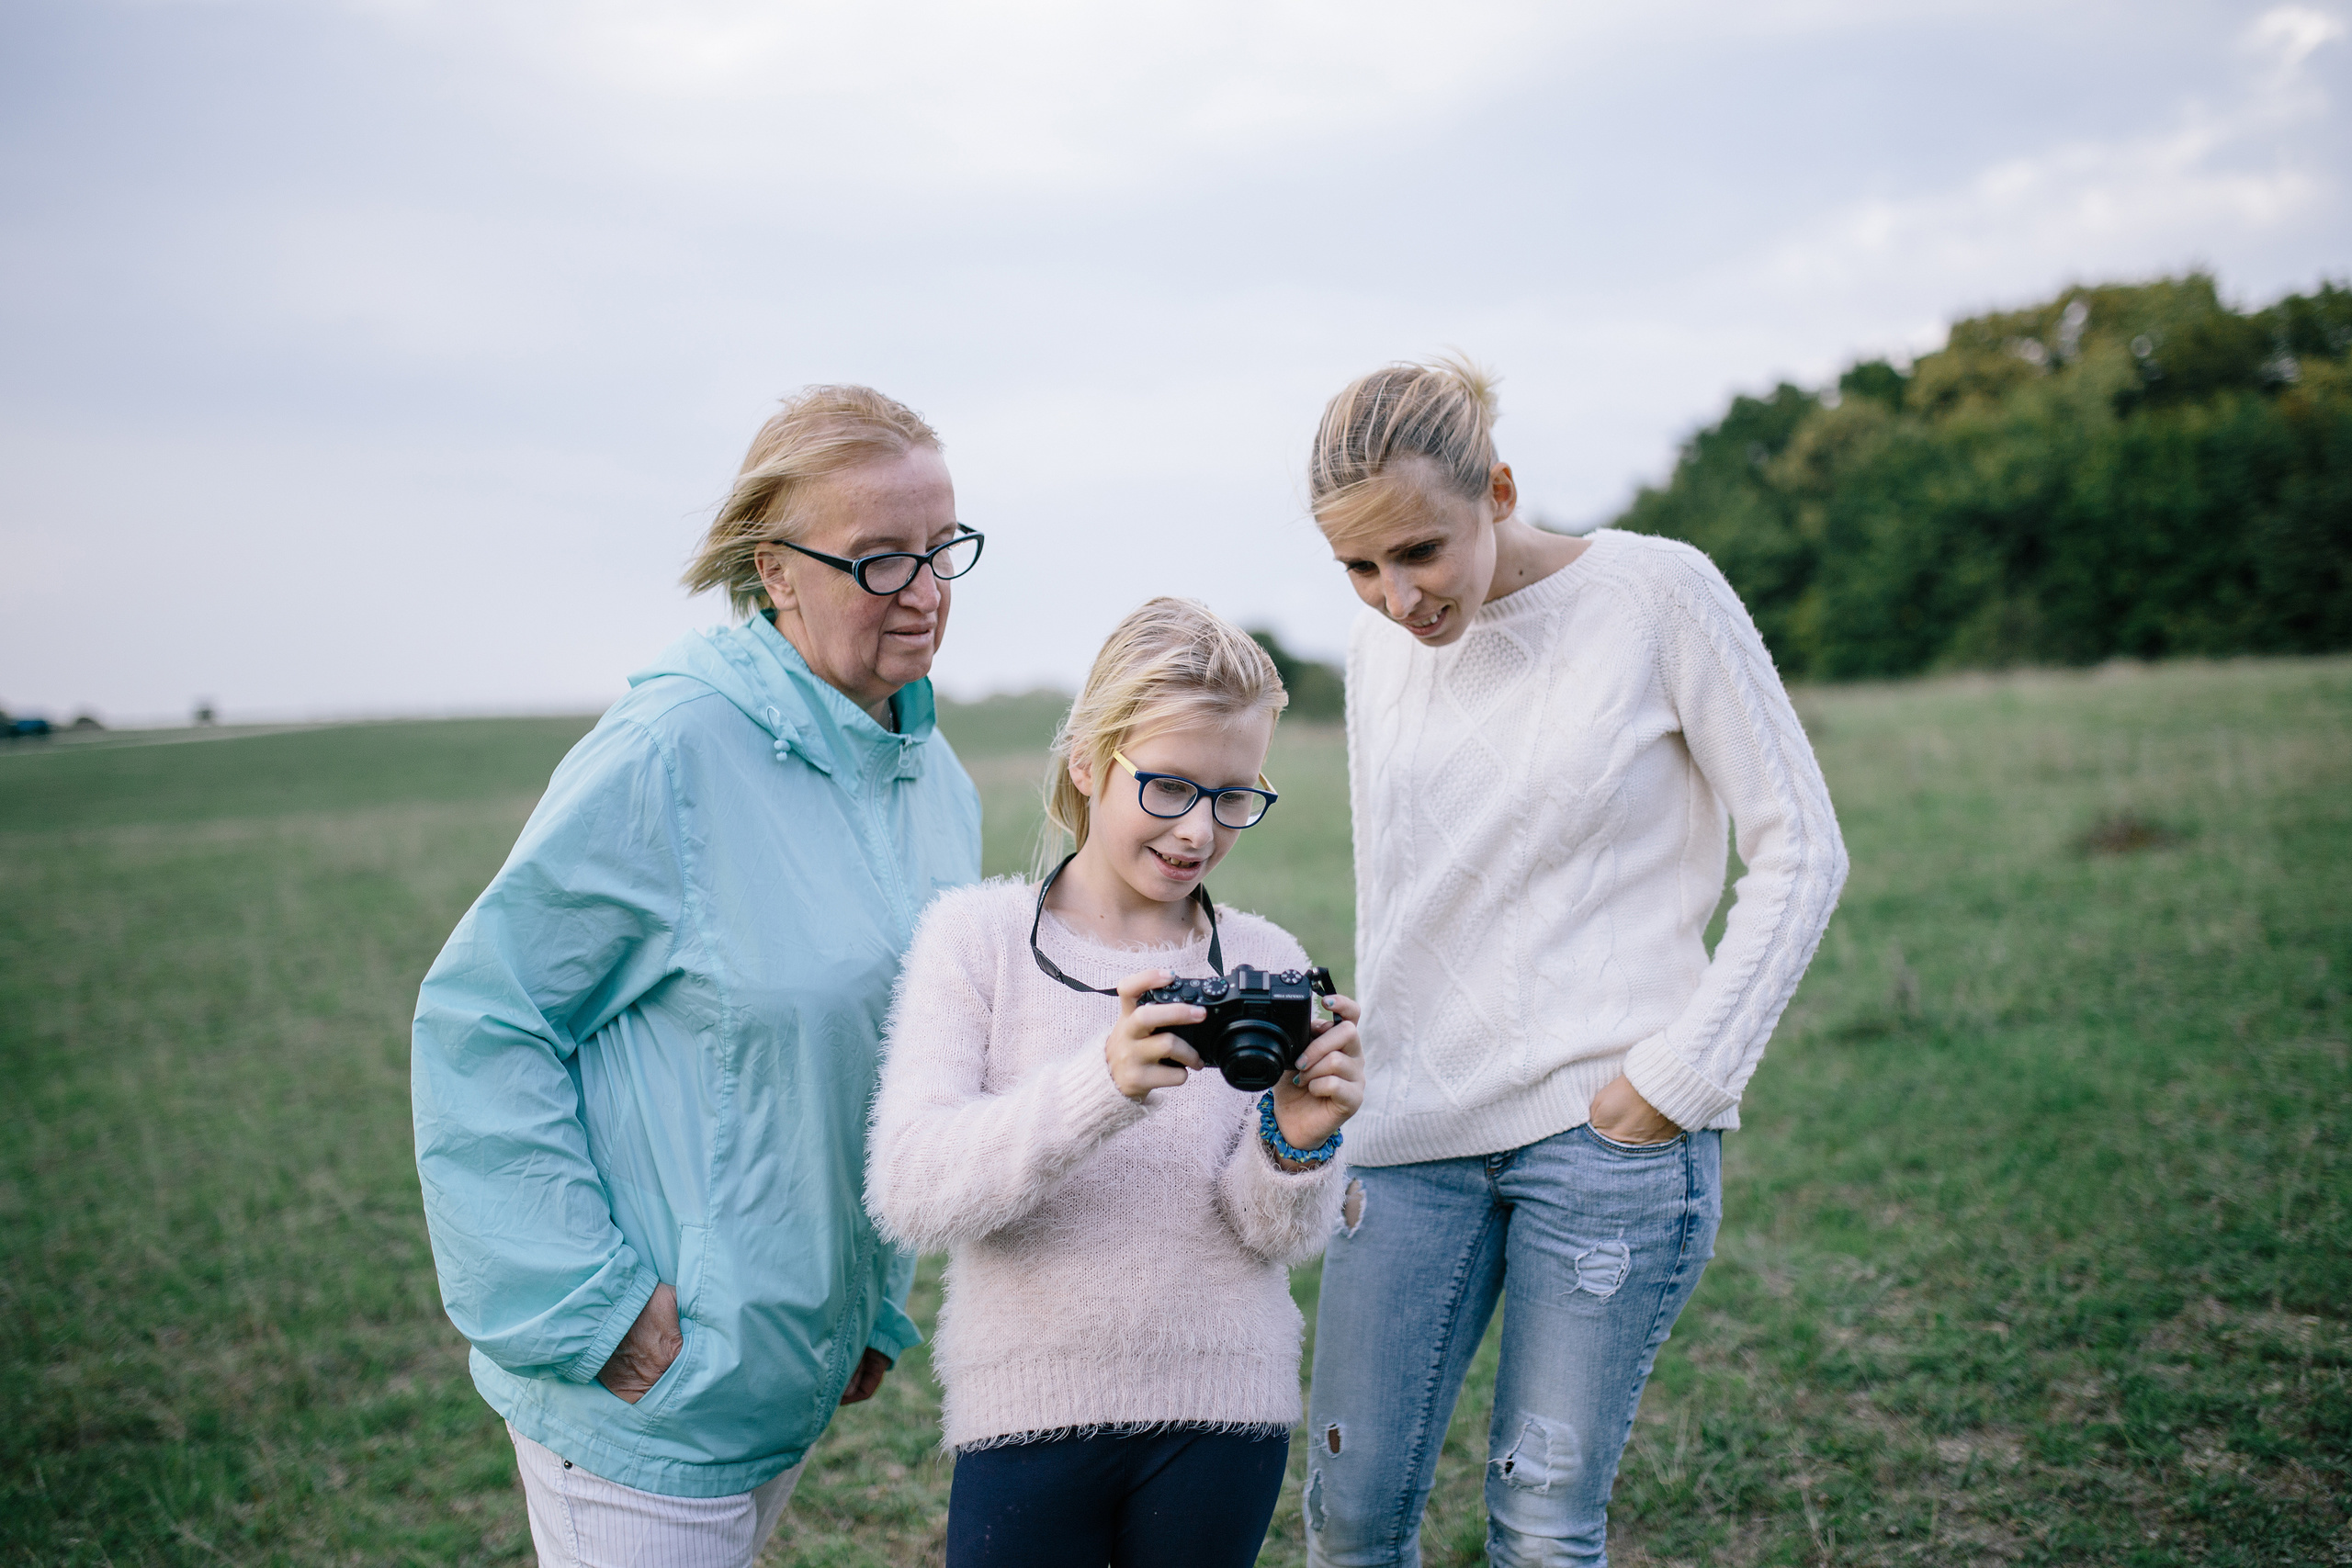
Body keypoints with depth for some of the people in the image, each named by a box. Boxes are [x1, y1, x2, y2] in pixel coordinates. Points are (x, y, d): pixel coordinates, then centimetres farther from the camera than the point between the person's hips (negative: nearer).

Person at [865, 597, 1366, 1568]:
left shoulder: (1266, 965, 0)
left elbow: (1278, 1237, -1)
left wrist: (1296, 1144, -23)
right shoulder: (974, 937, -6)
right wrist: (1103, 1086, -31)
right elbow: (907, 1190, -18)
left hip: (1222, 1413, 2)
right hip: (1026, 1413, -1)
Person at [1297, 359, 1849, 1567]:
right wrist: (1375, 1091, 12)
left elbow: (1800, 853, -5)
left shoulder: (1658, 593, -7)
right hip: (1416, 1136, 4)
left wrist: (1675, 1079, -10)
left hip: (1608, 1122, -4)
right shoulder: (1378, 648, 7)